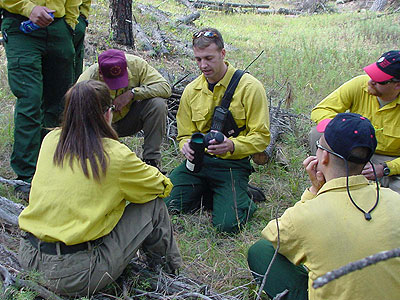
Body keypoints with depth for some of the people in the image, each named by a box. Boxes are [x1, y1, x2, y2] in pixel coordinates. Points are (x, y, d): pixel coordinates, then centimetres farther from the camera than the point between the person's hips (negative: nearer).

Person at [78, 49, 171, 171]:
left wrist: (132, 93, -34)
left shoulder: (135, 64, -22)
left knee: (158, 104, -27)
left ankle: (151, 160, -16)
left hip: (130, 117, 2)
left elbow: (165, 87, -24)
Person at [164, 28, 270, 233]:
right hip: (198, 161, 4)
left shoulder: (250, 87, -6)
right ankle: (206, 193, 11)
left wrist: (232, 145, -26)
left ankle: (243, 198, 11)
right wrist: (187, 145, -11)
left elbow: (261, 137, -6)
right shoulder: (191, 91, 8)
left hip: (233, 163, -4)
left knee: (228, 223, -23)